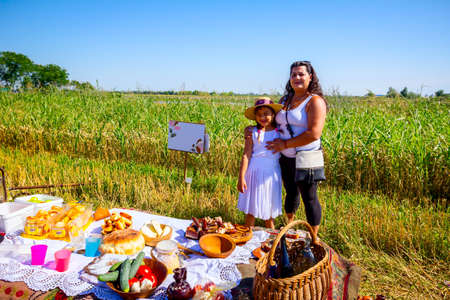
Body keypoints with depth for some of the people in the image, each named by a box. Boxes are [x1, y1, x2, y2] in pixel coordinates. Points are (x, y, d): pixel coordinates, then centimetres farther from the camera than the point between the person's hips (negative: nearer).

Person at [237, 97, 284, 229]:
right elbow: (246, 155, -5)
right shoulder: (252, 132, -3)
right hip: (255, 172, -1)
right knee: (251, 209, 7)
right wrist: (241, 177, -8)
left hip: (272, 173, 1)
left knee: (268, 210, 14)